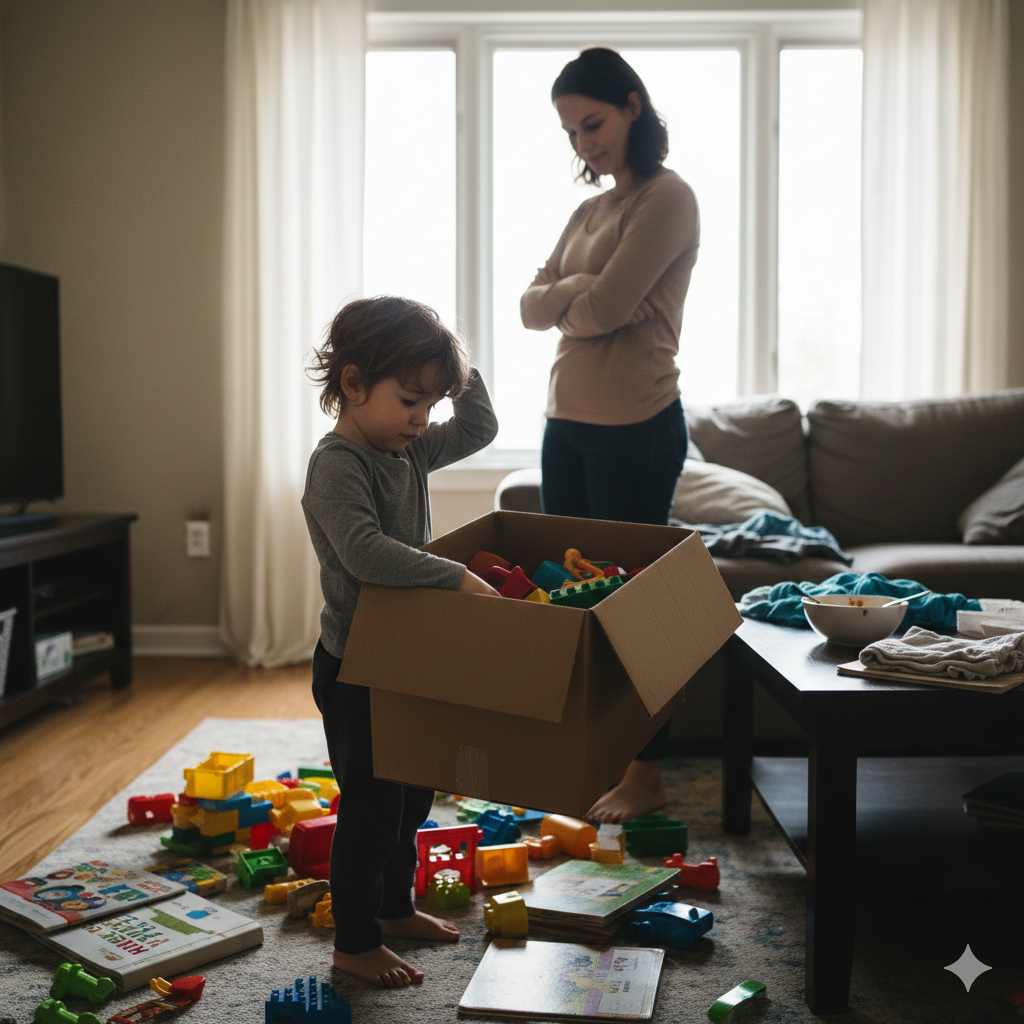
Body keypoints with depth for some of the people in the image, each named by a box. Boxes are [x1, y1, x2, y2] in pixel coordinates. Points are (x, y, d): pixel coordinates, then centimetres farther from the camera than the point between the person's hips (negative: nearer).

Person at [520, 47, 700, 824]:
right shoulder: (591, 211, 17)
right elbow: (533, 307, 8)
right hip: (568, 420, 8)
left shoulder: (668, 198, -8)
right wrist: (582, 292, -10)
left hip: (636, 425, -8)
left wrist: (569, 297, 0)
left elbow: (605, 308, -19)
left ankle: (646, 776, 12)